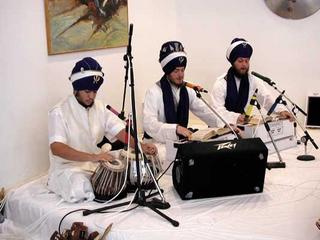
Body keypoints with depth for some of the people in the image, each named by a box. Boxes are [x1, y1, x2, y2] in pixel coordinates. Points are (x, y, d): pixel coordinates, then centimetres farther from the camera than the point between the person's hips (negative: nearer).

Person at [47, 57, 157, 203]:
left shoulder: (100, 108, 5)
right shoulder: (59, 112, -14)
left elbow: (120, 131, -2)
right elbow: (56, 148, -27)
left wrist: (140, 146, -24)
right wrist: (92, 157, -40)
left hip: (97, 164, 5)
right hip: (68, 167, -5)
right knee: (81, 191, -34)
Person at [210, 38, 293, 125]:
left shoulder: (253, 81, 3)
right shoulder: (221, 83, -9)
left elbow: (267, 99, -5)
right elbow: (217, 110, -18)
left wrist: (281, 110, -24)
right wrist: (235, 117, -36)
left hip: (242, 125, 3)